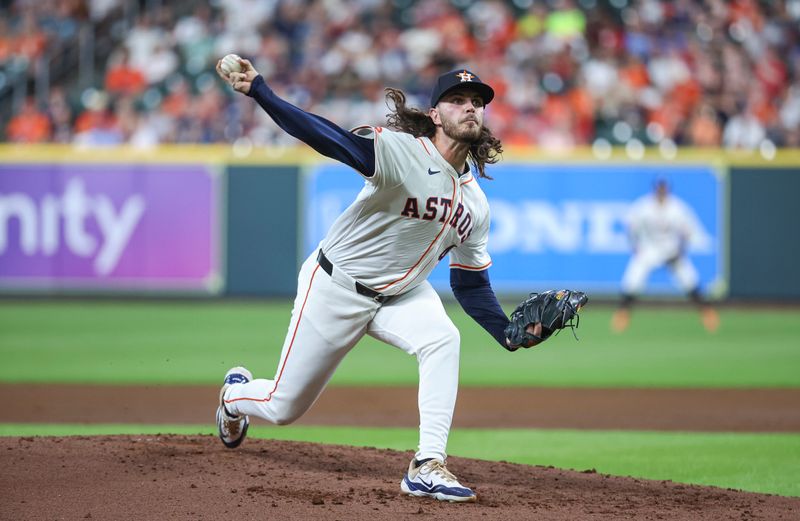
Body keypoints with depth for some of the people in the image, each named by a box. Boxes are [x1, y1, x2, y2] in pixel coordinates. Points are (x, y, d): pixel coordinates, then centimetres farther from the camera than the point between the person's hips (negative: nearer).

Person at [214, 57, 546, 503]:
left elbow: (471, 283, 7)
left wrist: (508, 333, -9)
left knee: (442, 339, -28)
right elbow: (335, 140, -37)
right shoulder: (403, 152, -24)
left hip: (400, 293, 5)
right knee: (284, 407, 5)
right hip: (336, 286, -5)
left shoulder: (475, 203, -1)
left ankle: (428, 466, -26)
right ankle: (236, 393, 43)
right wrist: (260, 92, -52)